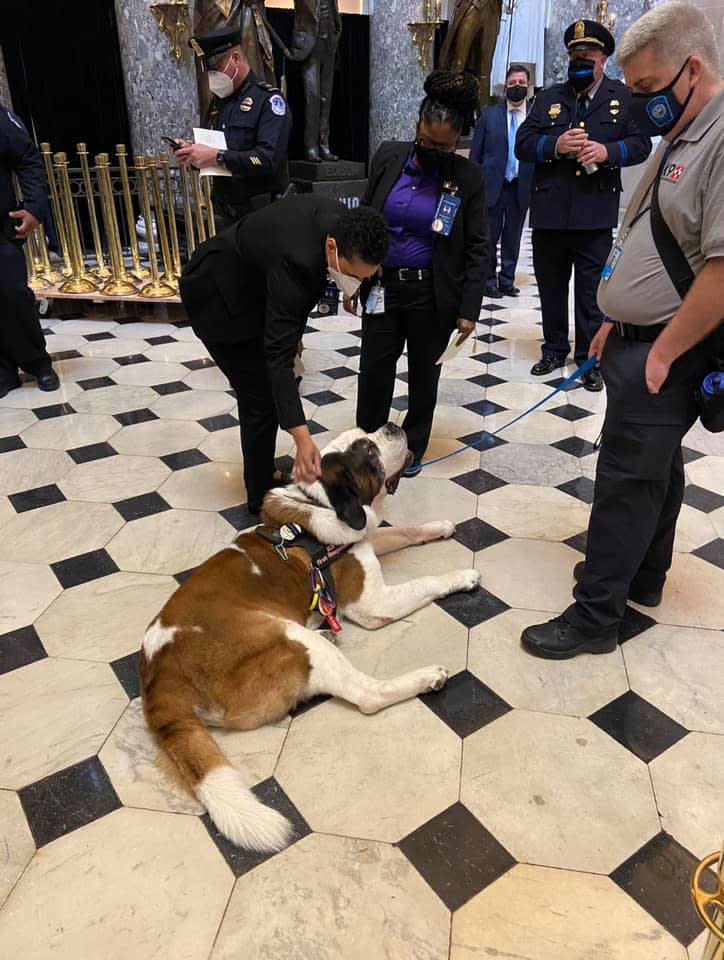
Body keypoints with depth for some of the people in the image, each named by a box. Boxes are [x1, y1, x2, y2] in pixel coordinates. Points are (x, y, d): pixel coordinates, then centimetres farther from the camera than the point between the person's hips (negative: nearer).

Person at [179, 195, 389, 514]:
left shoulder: (340, 221, -16)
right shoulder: (296, 261, -40)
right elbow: (278, 355, -41)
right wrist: (302, 439, -46)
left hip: (251, 281, 8)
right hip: (219, 294, -8)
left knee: (260, 391, 16)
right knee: (261, 398, -5)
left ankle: (262, 472, 32)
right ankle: (262, 497, 12)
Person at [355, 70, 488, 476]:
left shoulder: (468, 176, -7)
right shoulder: (388, 157, -1)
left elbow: (477, 248, -5)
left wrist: (469, 308, -9)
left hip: (433, 293, -2)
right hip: (383, 285, 2)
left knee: (424, 372, 12)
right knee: (374, 368, 6)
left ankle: (412, 447, 30)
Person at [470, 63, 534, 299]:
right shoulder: (489, 114, 3)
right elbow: (475, 154, 3)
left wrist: (536, 187, -5)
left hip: (521, 187, 1)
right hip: (492, 185, -1)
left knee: (513, 237, 9)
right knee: (489, 236, 3)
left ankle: (507, 280, 19)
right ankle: (488, 281, 14)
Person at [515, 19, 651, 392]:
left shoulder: (624, 97, 8)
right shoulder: (548, 98, 12)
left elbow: (641, 144, 2)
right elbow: (522, 144, 4)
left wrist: (608, 151, -17)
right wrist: (555, 145, -15)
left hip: (596, 214, -2)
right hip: (549, 212, 2)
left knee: (592, 291, 2)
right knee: (551, 287, 11)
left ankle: (590, 359, 12)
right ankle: (554, 349, 26)